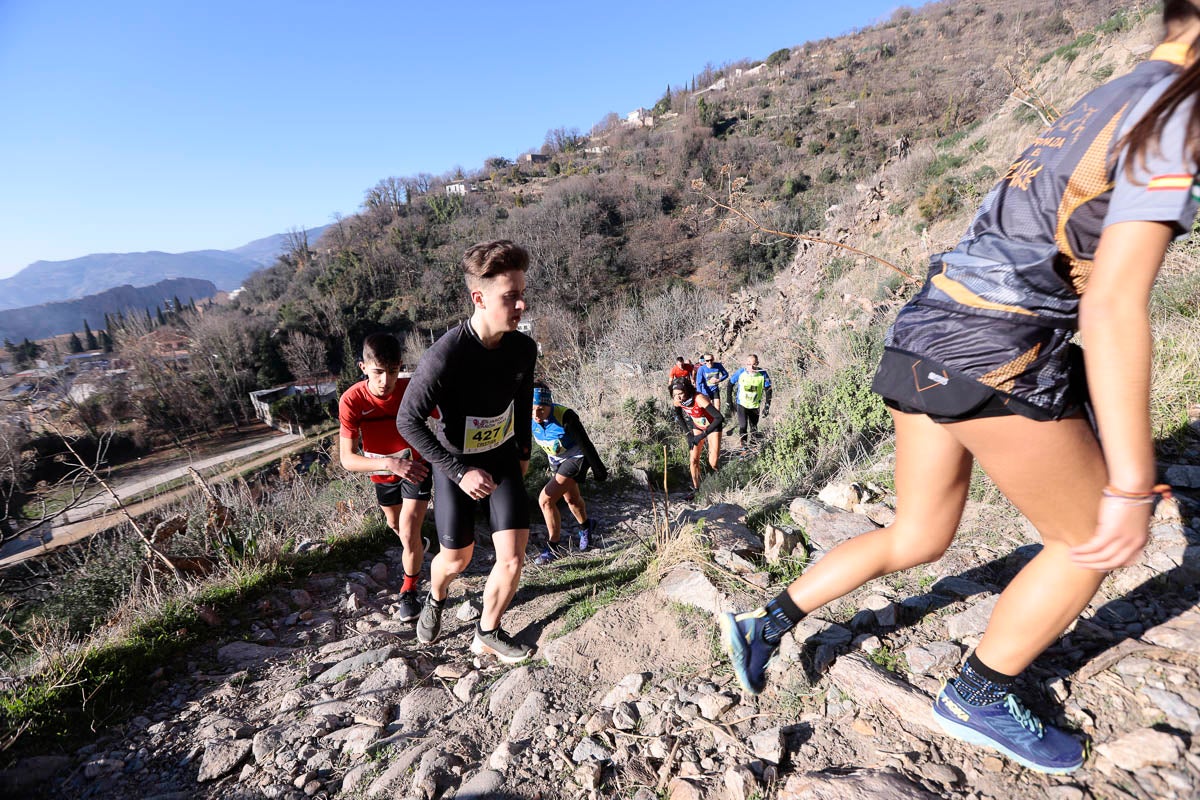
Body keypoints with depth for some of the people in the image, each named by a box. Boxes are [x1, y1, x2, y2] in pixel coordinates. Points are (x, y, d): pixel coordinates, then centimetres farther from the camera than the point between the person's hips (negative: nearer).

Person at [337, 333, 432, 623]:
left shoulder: (413, 389, -29)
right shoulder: (351, 400, -29)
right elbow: (347, 459, -32)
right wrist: (389, 463, -49)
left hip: (416, 467, -3)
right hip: (382, 472, 3)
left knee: (408, 533, -14)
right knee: (395, 524, 26)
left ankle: (410, 590, 14)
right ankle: (418, 546, 61)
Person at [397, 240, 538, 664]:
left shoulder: (523, 348, -14)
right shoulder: (445, 356, -30)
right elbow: (409, 421, -21)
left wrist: (524, 450, 13)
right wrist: (460, 471, -23)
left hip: (504, 459, 4)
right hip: (455, 464, -3)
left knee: (513, 557, -2)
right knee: (457, 558, 13)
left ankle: (487, 634, 25)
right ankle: (436, 599, 50)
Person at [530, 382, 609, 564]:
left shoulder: (565, 416, -33)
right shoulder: (530, 419, -16)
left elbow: (585, 444, -24)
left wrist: (599, 471, -16)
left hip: (576, 458, -7)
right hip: (556, 460, 7)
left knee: (546, 500, -17)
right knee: (572, 499, 25)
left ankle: (552, 547, 1)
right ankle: (585, 527, 55)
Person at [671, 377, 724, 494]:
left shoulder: (699, 399, -38)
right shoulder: (677, 401, -20)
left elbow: (719, 418, -38)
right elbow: (679, 417, 3)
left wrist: (703, 435, -34)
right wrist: (688, 434, -5)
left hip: (713, 426, -4)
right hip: (697, 426, 5)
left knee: (713, 463, -9)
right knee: (693, 460, -4)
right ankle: (696, 489, 13)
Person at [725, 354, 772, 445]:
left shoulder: (763, 374, -18)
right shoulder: (740, 373, -19)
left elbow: (768, 390, -6)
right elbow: (729, 385, -4)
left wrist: (767, 406, -9)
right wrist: (728, 402, -3)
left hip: (755, 405, 2)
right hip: (742, 404, -1)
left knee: (754, 428, 14)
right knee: (743, 426, -11)